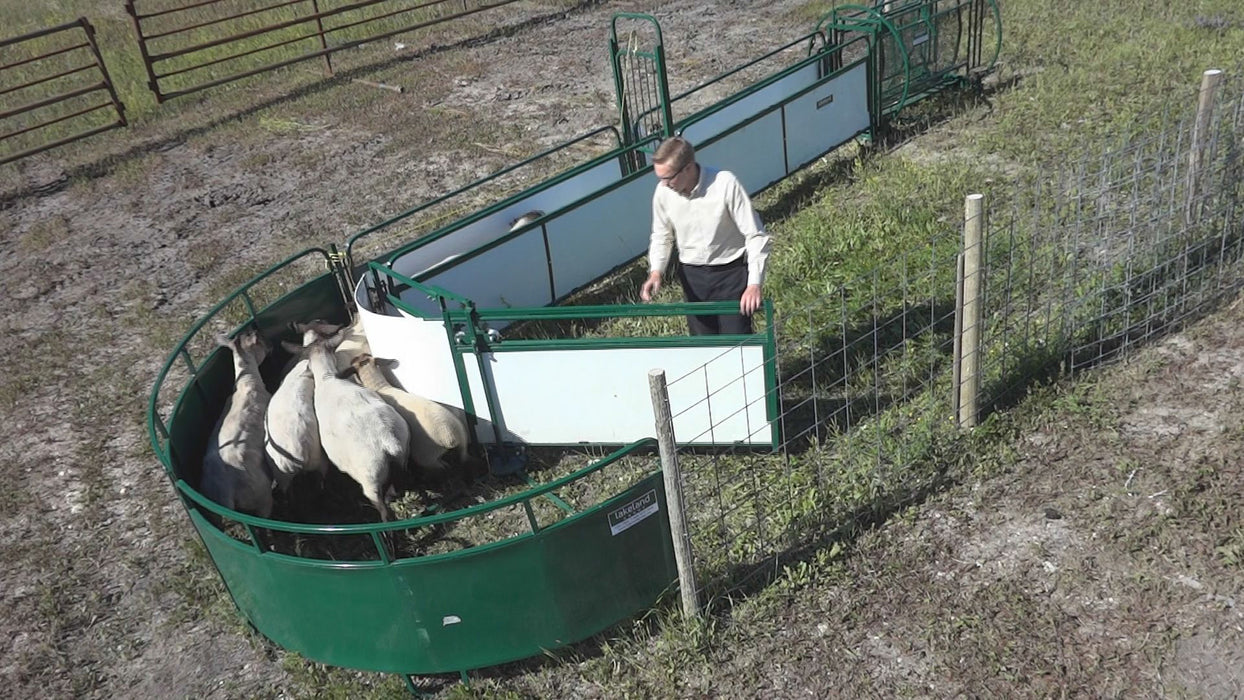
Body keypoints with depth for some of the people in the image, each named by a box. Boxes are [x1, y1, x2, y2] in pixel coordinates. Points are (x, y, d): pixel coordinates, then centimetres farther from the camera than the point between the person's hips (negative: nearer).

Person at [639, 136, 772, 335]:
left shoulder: (725, 184, -23)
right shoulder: (663, 192, -10)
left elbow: (755, 235, -18)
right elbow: (661, 236, 7)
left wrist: (754, 284, -25)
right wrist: (656, 271, -10)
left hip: (731, 272, -4)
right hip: (691, 275, 4)